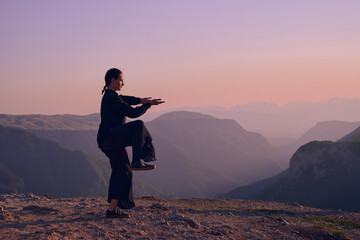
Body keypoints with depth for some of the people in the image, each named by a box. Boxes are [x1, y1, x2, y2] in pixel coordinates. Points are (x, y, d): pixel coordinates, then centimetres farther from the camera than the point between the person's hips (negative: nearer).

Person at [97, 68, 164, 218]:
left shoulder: (109, 96, 19)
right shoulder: (112, 98, -12)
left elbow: (124, 99, 39)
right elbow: (132, 113, -14)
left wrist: (140, 100, 30)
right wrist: (148, 104, -4)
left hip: (108, 141, 10)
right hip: (109, 136, -10)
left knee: (122, 171, 8)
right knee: (138, 125, -24)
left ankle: (112, 209, 7)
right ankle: (137, 161, -27)